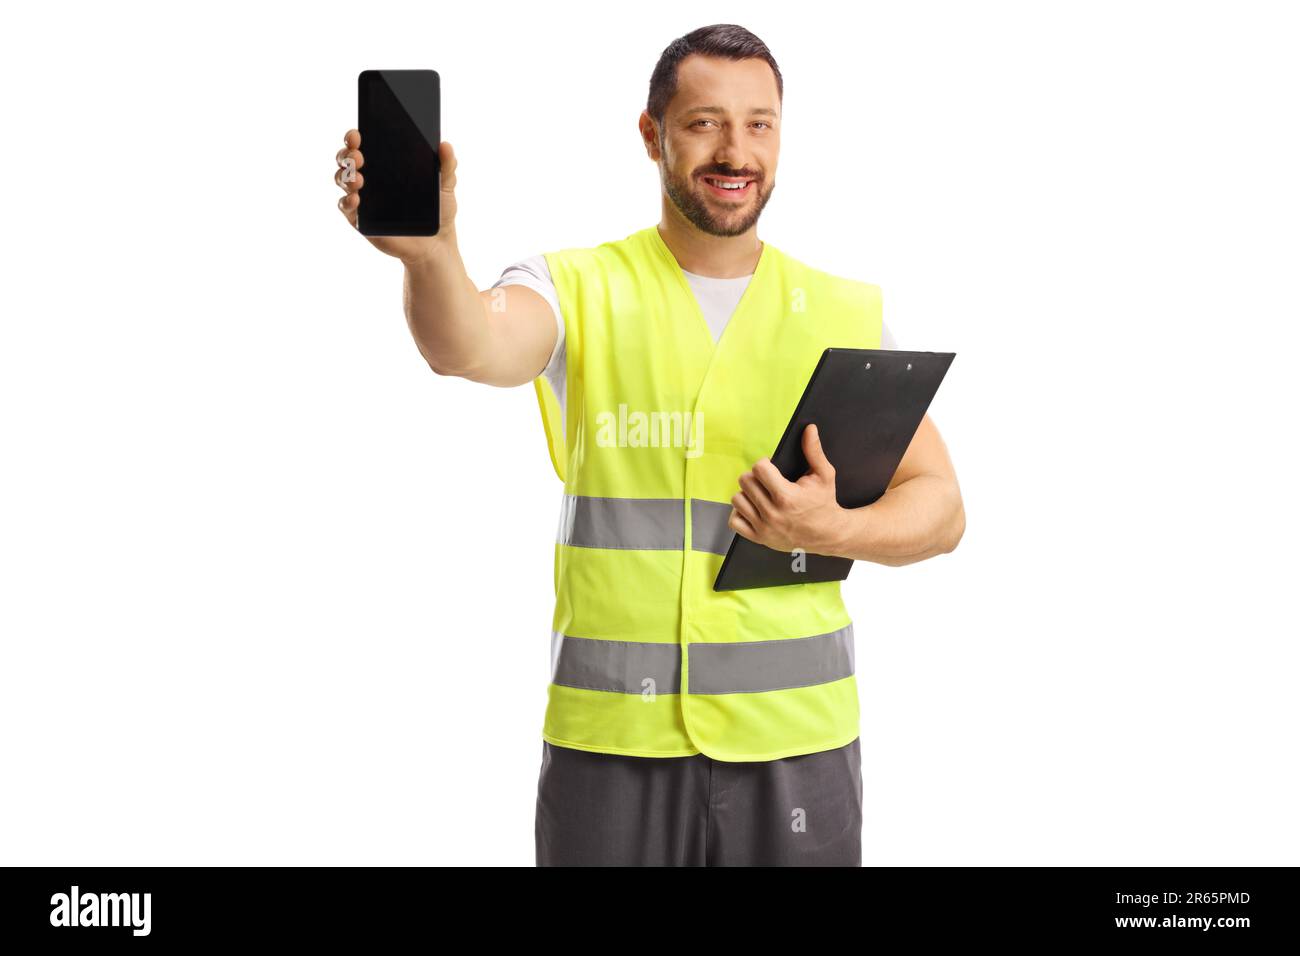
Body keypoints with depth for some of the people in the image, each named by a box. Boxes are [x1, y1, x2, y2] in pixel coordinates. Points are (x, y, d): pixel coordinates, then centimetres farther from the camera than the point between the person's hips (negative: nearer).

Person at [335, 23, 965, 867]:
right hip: (610, 740, -1)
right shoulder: (580, 290, -1)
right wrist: (431, 253, -43)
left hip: (796, 740, 2)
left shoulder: (846, 314, 5)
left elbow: (940, 508, 6)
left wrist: (836, 530, -14)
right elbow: (472, 347, -22)